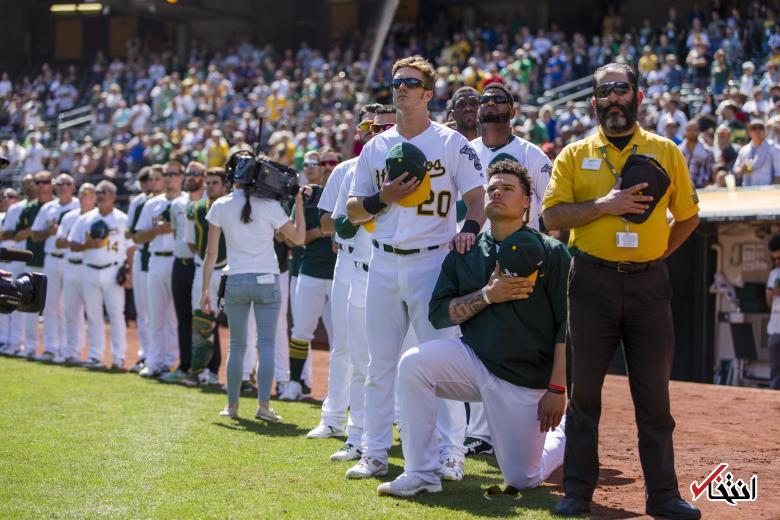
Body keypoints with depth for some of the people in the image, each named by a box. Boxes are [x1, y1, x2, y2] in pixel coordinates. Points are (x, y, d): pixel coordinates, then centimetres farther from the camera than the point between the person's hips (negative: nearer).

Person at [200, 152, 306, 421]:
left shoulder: (220, 206, 0)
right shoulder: (269, 206, -4)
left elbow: (211, 253, 0)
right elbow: (299, 238, 5)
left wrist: (205, 289, 5)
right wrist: (298, 204, 12)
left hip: (235, 281, 2)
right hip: (267, 281, -2)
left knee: (236, 345, 11)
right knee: (266, 343, -2)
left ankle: (232, 406, 14)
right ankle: (263, 405, -11)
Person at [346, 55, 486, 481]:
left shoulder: (451, 142, 2)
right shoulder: (375, 147, 12)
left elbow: (477, 197, -2)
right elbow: (353, 210, 13)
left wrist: (469, 229, -23)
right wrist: (384, 197, -7)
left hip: (432, 261, -4)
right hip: (384, 264, 4)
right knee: (380, 362, 6)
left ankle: (450, 453, 0)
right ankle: (375, 453, 13)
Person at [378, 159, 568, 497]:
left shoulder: (550, 253, -5)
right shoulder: (465, 253, 7)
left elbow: (567, 325, -8)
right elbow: (437, 314, 1)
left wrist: (557, 389, -14)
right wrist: (487, 295, -14)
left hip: (528, 381, -3)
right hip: (475, 363, 3)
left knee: (523, 479, -2)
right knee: (413, 363, -24)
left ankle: (564, 434, 32)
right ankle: (421, 474, -16)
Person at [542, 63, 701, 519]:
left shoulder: (666, 152, 9)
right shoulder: (575, 155, 6)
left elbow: (688, 216, 14)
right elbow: (553, 216, -3)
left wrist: (658, 254, 3)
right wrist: (605, 205, -15)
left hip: (649, 284, 1)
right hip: (593, 283, 0)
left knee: (654, 395, 3)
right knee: (584, 391, 3)